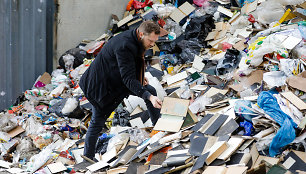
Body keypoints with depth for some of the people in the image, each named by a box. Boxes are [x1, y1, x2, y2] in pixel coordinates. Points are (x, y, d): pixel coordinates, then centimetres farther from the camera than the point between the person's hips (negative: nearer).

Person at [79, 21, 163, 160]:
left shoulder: (132, 39, -4)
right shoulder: (124, 46, -33)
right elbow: (128, 79, -36)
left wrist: (140, 76, 5)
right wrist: (149, 97, -43)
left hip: (117, 79, 9)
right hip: (102, 85, -9)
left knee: (150, 91, 3)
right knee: (98, 121, 0)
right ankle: (87, 157, 15)